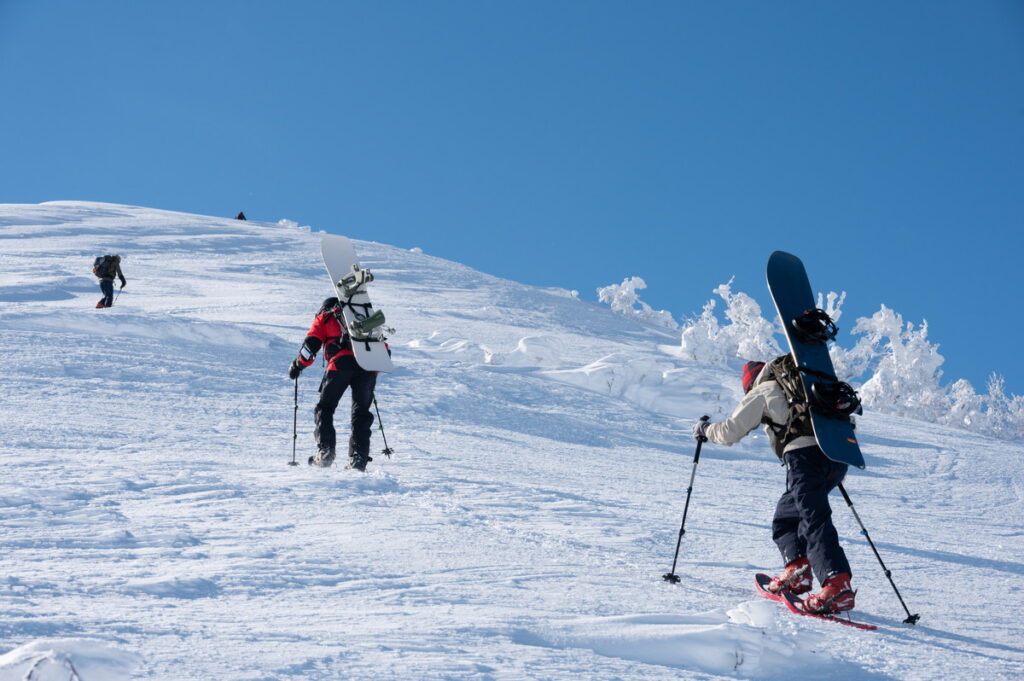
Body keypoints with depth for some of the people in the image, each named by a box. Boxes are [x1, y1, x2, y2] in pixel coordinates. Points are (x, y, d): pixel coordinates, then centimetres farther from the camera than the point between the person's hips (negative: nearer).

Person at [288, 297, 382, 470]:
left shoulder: (324, 318, 23)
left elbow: (311, 343, 9)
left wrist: (297, 365, 20)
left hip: (341, 362, -3)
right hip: (368, 366, 3)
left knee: (325, 408, 12)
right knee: (361, 413, 11)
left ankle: (325, 452, 0)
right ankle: (358, 459, 0)